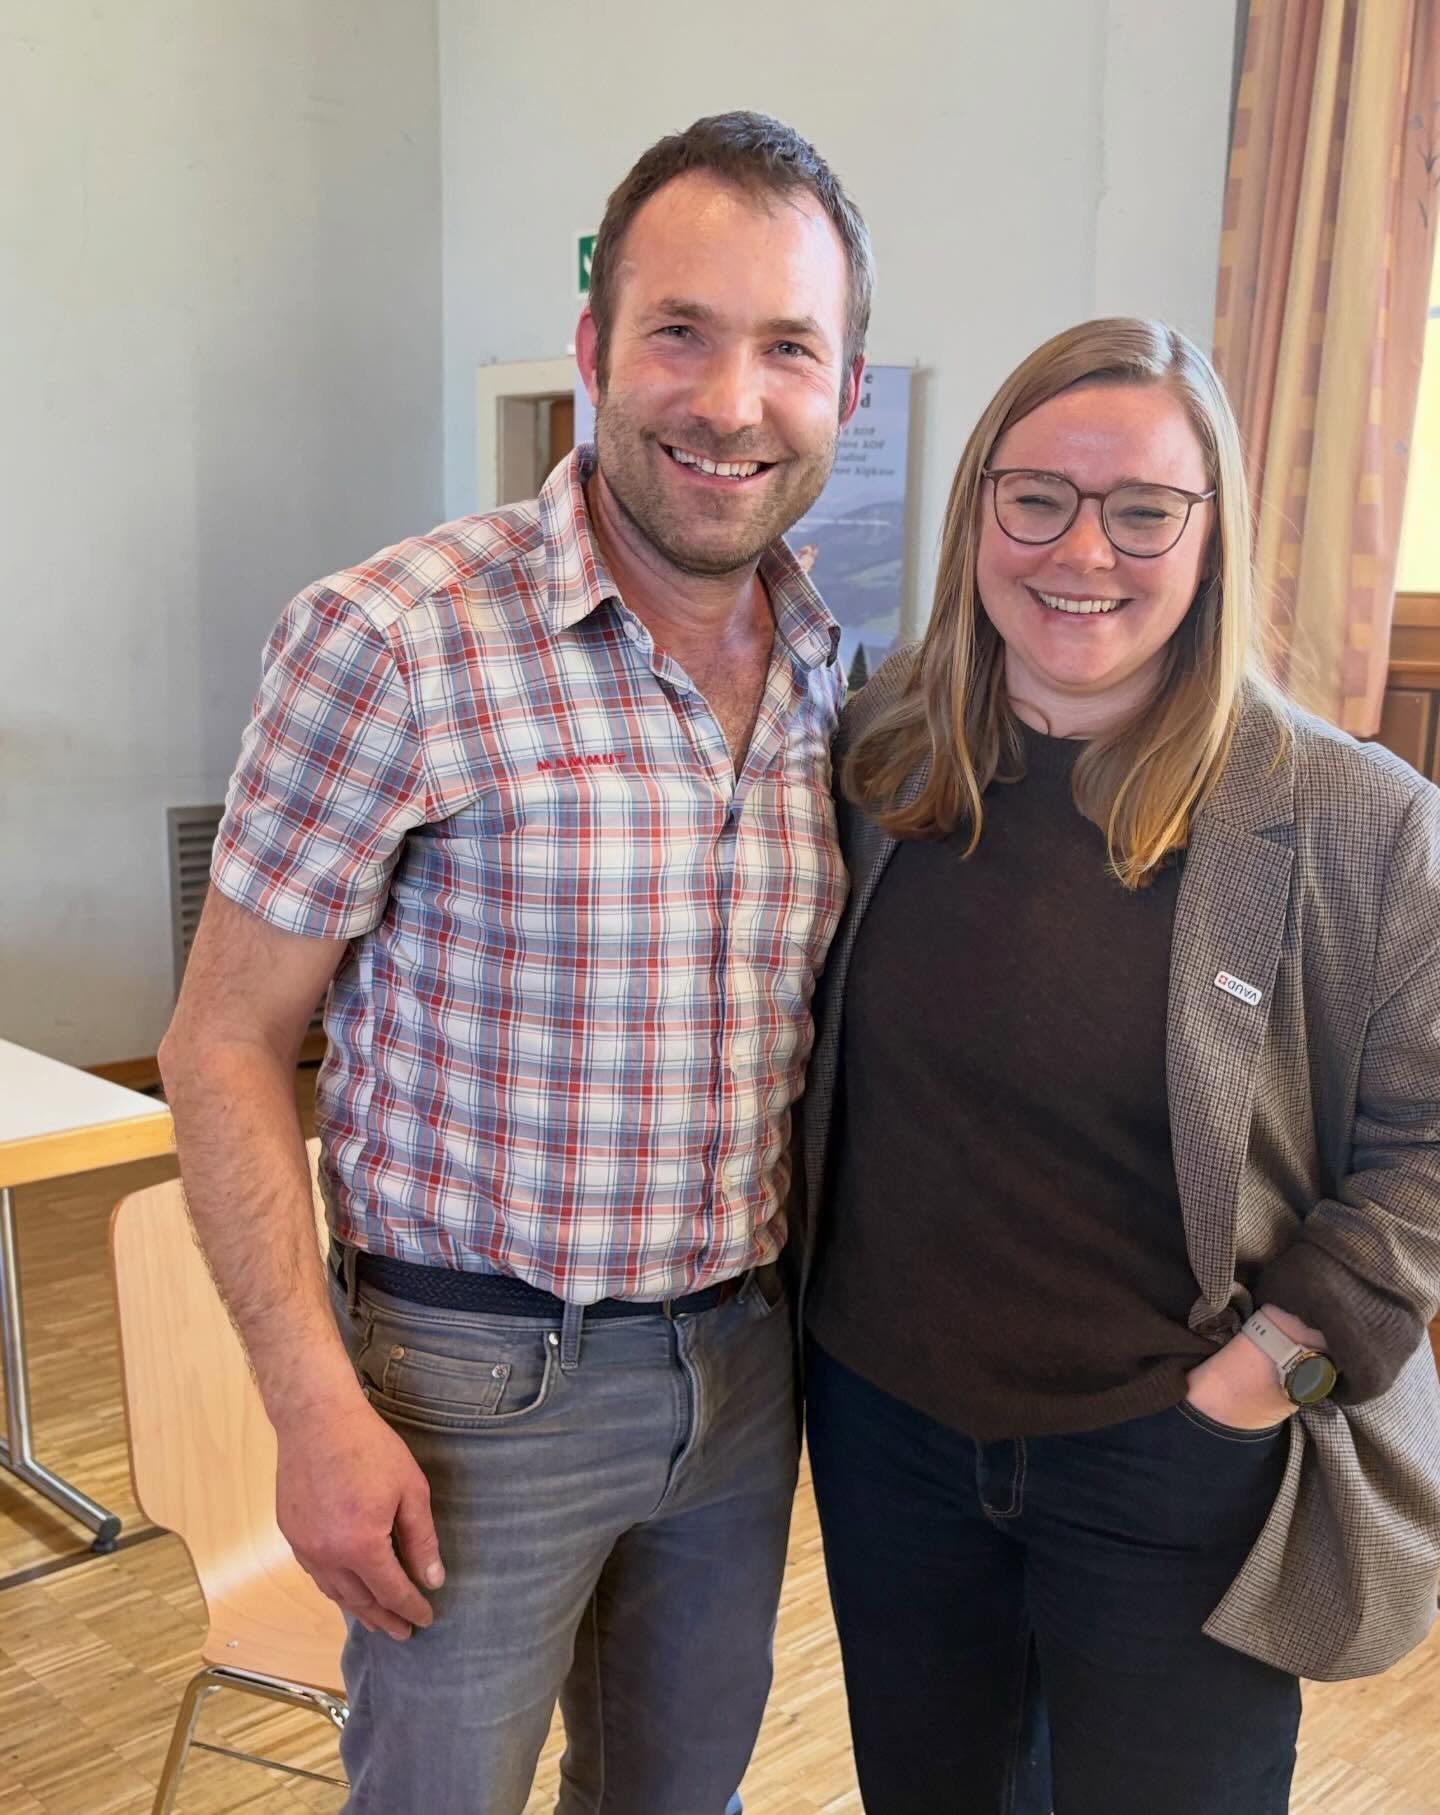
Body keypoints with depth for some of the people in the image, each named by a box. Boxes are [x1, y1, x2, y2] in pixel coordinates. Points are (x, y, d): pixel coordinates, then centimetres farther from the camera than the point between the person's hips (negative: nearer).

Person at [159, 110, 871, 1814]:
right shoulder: (393, 643, -19)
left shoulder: (837, 675, 0)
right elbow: (224, 1046, -13)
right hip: (482, 1382, -5)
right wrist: (318, 1412, -16)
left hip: (750, 1358, 6)